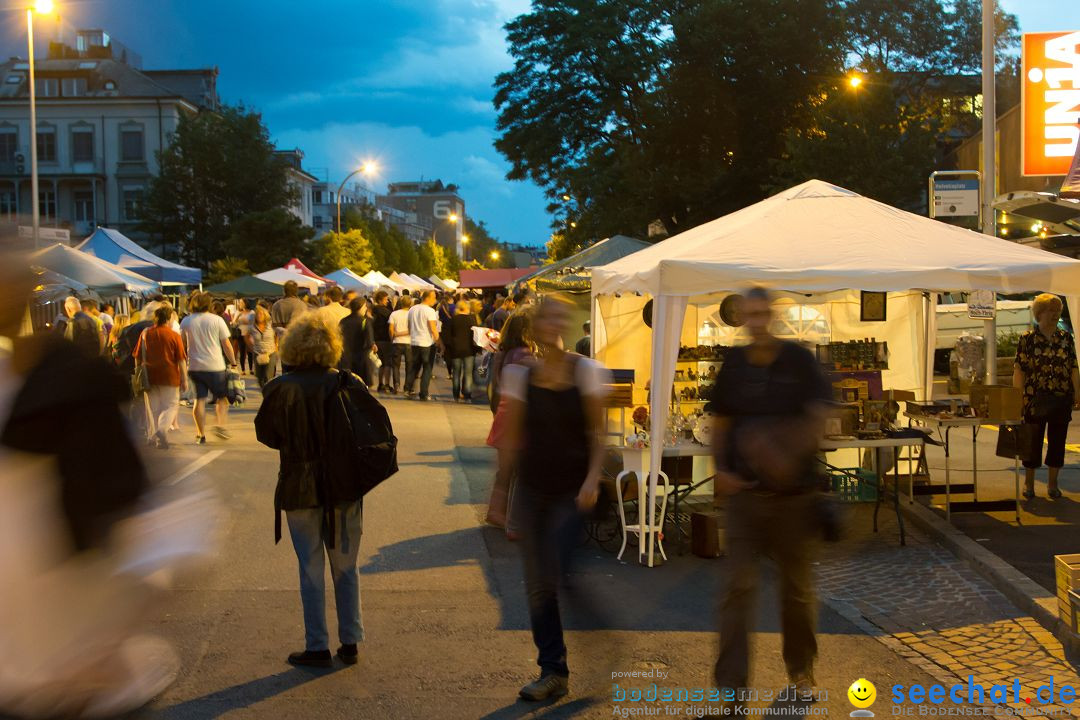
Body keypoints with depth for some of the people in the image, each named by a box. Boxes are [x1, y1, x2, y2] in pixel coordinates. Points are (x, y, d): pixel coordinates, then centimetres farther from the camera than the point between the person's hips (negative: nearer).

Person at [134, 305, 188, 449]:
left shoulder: (145, 334, 3)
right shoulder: (174, 336, -7)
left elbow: (138, 358, 7)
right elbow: (181, 360, -7)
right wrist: (184, 379, -1)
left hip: (150, 376, 3)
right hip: (169, 377, -3)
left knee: (154, 408, 15)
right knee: (171, 405, 5)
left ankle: (155, 436, 18)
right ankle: (163, 428, -19)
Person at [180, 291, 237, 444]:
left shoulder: (186, 321, 4)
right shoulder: (217, 320, -4)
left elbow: (182, 344, 12)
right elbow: (226, 345, -3)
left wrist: (183, 363, 25)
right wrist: (233, 362, 7)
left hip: (194, 366, 3)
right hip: (215, 366, -2)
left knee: (199, 400, 5)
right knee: (222, 398, 11)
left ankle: (200, 434, 3)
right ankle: (221, 425, -5)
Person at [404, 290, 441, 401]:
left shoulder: (412, 309, 8)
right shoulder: (430, 311, -13)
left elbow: (409, 326, 15)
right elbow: (433, 329, -17)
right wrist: (438, 341, -6)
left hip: (414, 342, 6)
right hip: (427, 343, -6)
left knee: (414, 367, 17)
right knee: (427, 369, 2)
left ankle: (408, 389, 12)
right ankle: (424, 394, 0)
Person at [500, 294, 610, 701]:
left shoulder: (586, 371, -4)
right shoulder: (520, 375, 2)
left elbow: (597, 433, -3)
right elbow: (513, 438, 6)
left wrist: (592, 480, -15)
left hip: (572, 491, -3)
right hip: (532, 488, 3)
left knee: (558, 578, -10)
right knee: (538, 586, 7)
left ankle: (554, 671, 13)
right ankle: (553, 672, 20)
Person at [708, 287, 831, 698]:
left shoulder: (798, 360, -6)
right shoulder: (734, 364, 2)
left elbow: (818, 421, -10)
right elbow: (722, 424, 11)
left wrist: (791, 453, -28)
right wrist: (720, 469, -3)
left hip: (794, 492, -1)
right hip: (745, 492, 1)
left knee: (797, 588, 13)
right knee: (739, 587, -4)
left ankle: (801, 671, 34)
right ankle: (731, 684, 1)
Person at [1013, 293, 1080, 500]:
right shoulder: (1027, 339, -2)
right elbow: (1019, 370, -4)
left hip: (1061, 401, 3)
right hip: (1035, 401, -3)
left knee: (1057, 441, 7)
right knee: (1033, 441, 3)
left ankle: (1052, 484, 18)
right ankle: (1028, 484, 15)